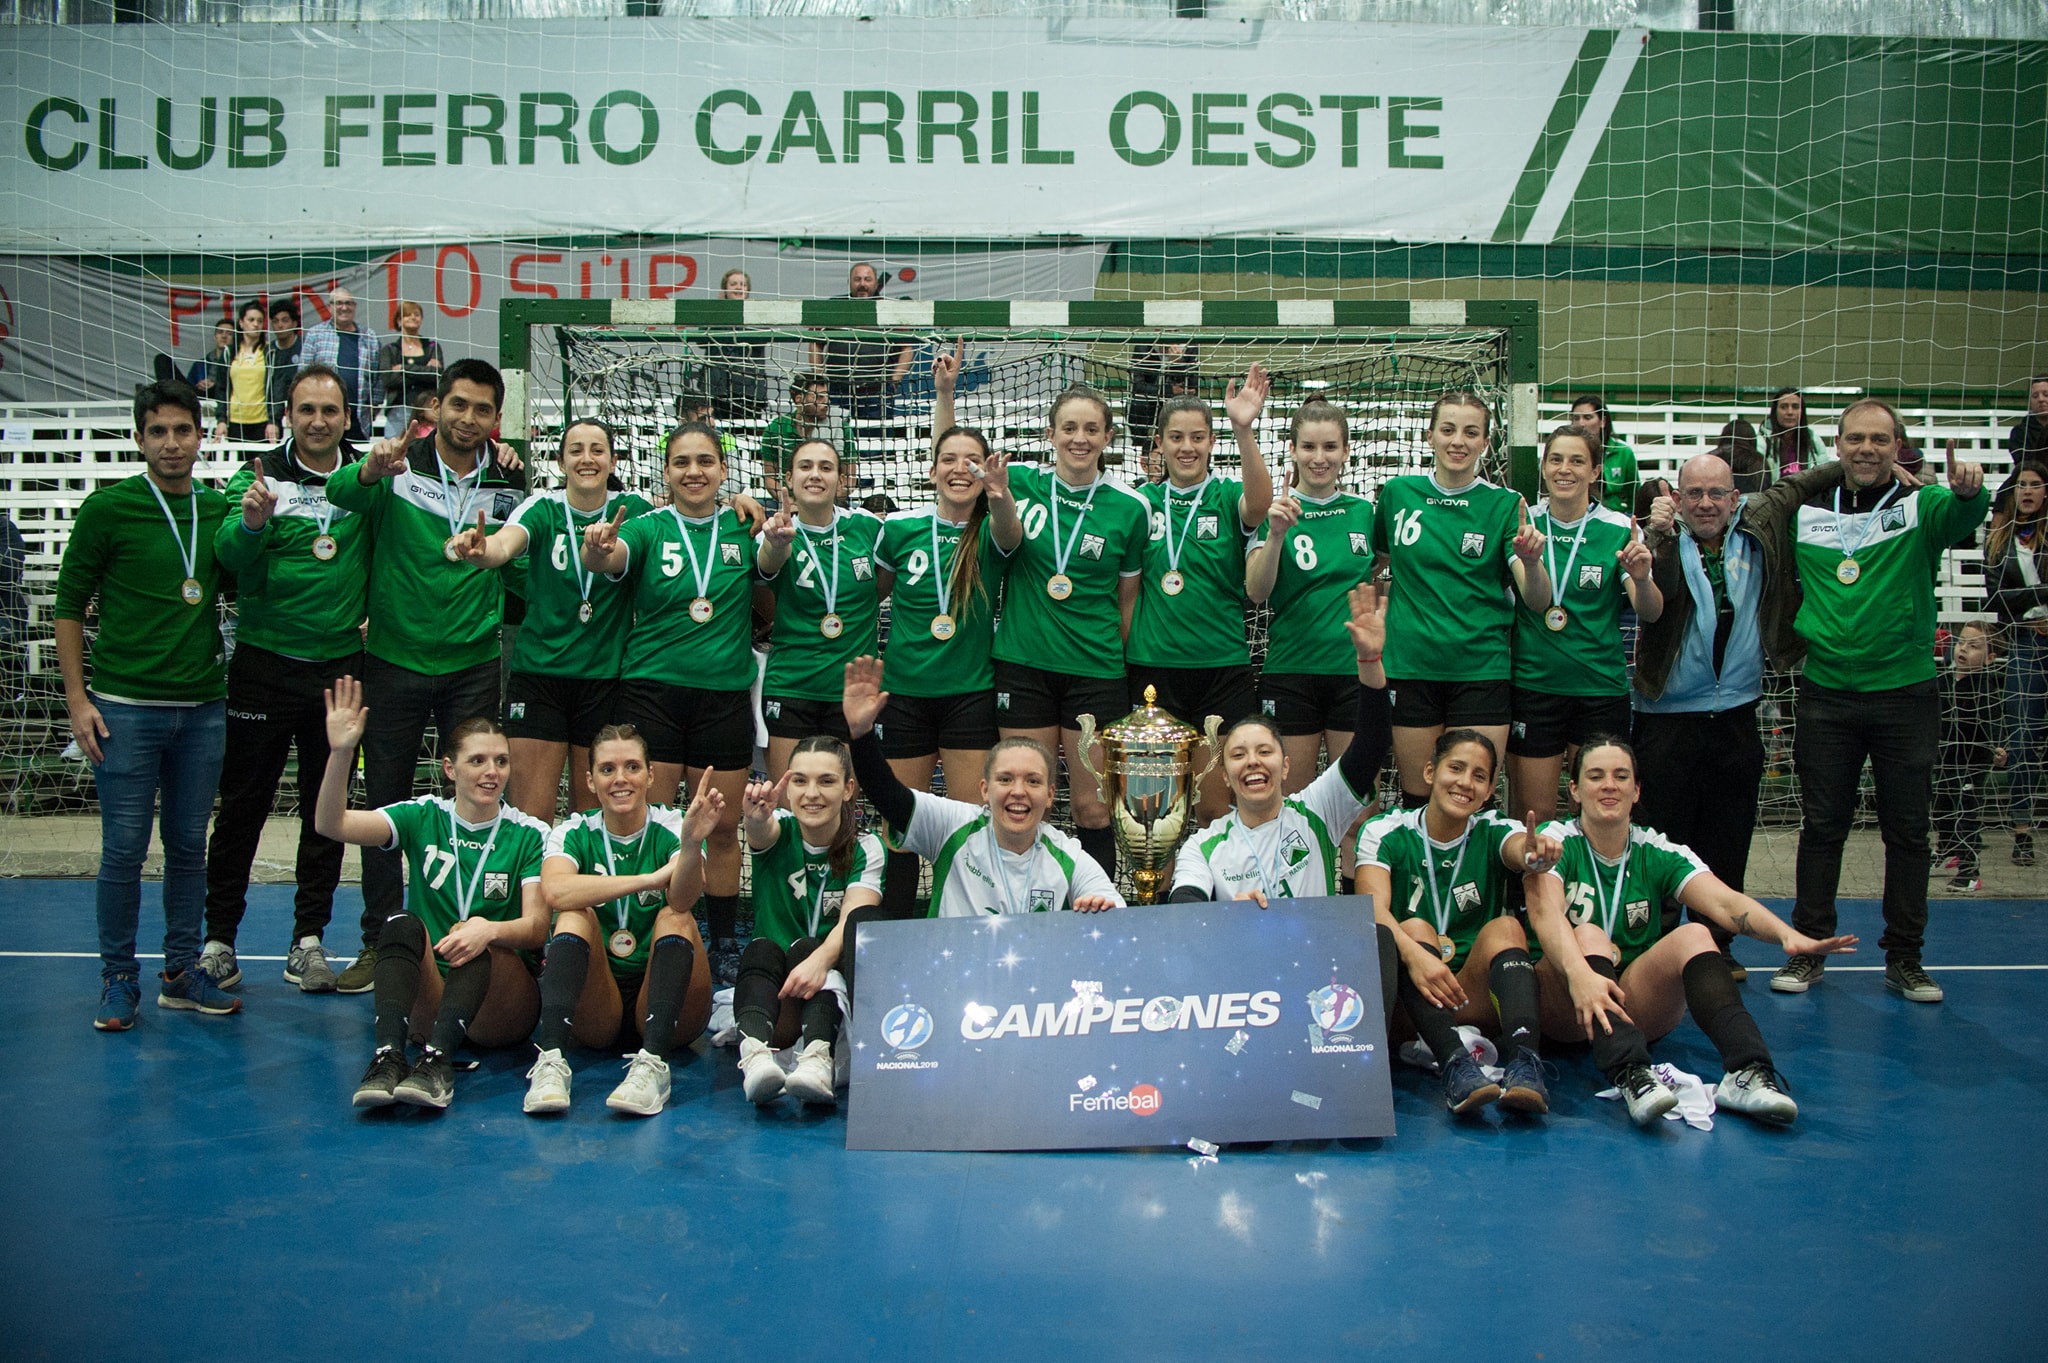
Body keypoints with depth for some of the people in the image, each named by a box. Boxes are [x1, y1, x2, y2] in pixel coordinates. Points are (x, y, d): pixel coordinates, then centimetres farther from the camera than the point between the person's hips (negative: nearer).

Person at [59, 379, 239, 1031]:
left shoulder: (221, 509, 6)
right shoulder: (108, 508, -4)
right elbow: (69, 604, 0)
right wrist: (77, 697, -6)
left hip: (202, 707, 4)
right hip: (125, 707, -3)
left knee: (189, 845, 10)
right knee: (124, 849, 0)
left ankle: (182, 972, 22)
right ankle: (119, 979, 15)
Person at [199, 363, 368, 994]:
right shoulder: (260, 476, -4)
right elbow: (229, 556, -17)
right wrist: (250, 521, -37)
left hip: (340, 664, 2)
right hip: (266, 663, -2)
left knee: (327, 808, 8)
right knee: (243, 805, 4)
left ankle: (309, 940, 18)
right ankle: (218, 938, 16)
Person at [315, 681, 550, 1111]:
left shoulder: (529, 834, 2)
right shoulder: (423, 817, 7)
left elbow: (536, 926, -9)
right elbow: (331, 825, -8)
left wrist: (489, 930, -31)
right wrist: (340, 753, -23)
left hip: (502, 1011, -1)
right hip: (430, 994, 2)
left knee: (478, 933, -31)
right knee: (402, 924, -26)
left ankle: (437, 1060, -49)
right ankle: (388, 1056, -45)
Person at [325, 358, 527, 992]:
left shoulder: (507, 479, 2)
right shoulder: (399, 466, -5)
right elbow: (339, 495, -26)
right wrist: (368, 470, -44)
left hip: (473, 664, 1)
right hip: (394, 660, -1)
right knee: (384, 805, 7)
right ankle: (379, 941, 19)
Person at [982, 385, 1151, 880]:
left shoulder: (1130, 507, 0)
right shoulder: (1022, 483, 1)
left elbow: (1128, 598, 7)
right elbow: (1008, 540, -20)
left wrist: (1121, 664, 9)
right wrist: (1000, 502, -41)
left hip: (1096, 671, 0)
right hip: (1023, 665, 0)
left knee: (1093, 808, 4)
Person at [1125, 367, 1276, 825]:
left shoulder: (1227, 497, 0)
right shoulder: (1143, 502, 7)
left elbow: (1258, 503, -25)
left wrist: (1244, 430, -38)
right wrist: (1120, 650, 3)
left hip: (1222, 668, -1)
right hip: (1153, 666, 2)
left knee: (1216, 808, 3)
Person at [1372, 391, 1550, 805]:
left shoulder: (1504, 504, 0)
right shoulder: (1398, 493, 4)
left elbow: (1538, 602, -6)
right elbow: (1380, 561, 21)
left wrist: (1531, 560, -26)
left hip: (1481, 670, -1)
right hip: (1410, 666, 1)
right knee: (1416, 797, 7)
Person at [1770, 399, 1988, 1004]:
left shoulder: (1921, 507, -2)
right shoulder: (1804, 515, 6)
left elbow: (1962, 516, -25)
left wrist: (1969, 491, -46)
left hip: (1905, 694, -1)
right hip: (1826, 693, 1)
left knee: (1907, 830, 6)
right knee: (1821, 827, 7)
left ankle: (1904, 958, 18)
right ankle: (1808, 949, 18)